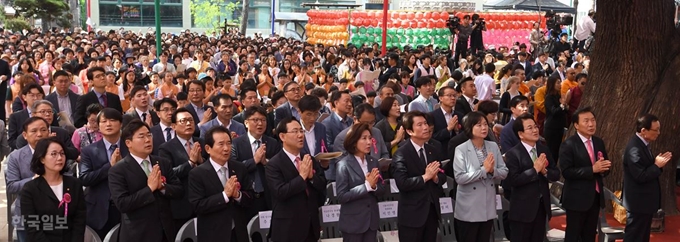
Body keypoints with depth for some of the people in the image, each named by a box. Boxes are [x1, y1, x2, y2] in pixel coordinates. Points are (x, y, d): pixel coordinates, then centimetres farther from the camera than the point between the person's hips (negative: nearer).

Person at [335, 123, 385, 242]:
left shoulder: (373, 162, 5)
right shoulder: (344, 165, -12)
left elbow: (382, 189, 6)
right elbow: (342, 196, -16)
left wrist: (374, 186, -16)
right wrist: (367, 186, -21)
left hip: (372, 220, 5)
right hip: (353, 222, -5)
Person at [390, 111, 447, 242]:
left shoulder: (434, 151, 9)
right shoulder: (401, 154, -13)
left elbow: (443, 176, 9)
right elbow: (402, 183, -22)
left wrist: (436, 177, -13)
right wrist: (425, 177, -19)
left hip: (432, 210, 6)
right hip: (412, 214, -6)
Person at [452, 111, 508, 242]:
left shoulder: (493, 146, 3)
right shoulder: (461, 149, -12)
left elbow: (504, 172, 3)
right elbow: (459, 178, -19)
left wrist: (492, 171, -18)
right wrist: (484, 170, -22)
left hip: (488, 207, 5)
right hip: (468, 209, -5)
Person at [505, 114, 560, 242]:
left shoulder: (544, 149, 7)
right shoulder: (513, 154, -13)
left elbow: (556, 174, 6)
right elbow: (512, 180, -22)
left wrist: (545, 171, -15)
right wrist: (534, 170, -22)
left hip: (542, 206, 6)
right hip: (522, 208, -6)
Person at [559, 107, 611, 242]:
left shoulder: (599, 142, 9)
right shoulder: (568, 145, -13)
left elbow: (604, 165, 17)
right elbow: (566, 172, -20)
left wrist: (603, 168, -8)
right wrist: (592, 169, -25)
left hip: (595, 197, 7)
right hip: (577, 198, -7)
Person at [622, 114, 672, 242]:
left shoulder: (642, 144, 9)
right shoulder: (635, 148, -24)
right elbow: (640, 176, -27)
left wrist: (658, 163, -4)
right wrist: (657, 165, -17)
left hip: (644, 201, 11)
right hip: (638, 202, -11)